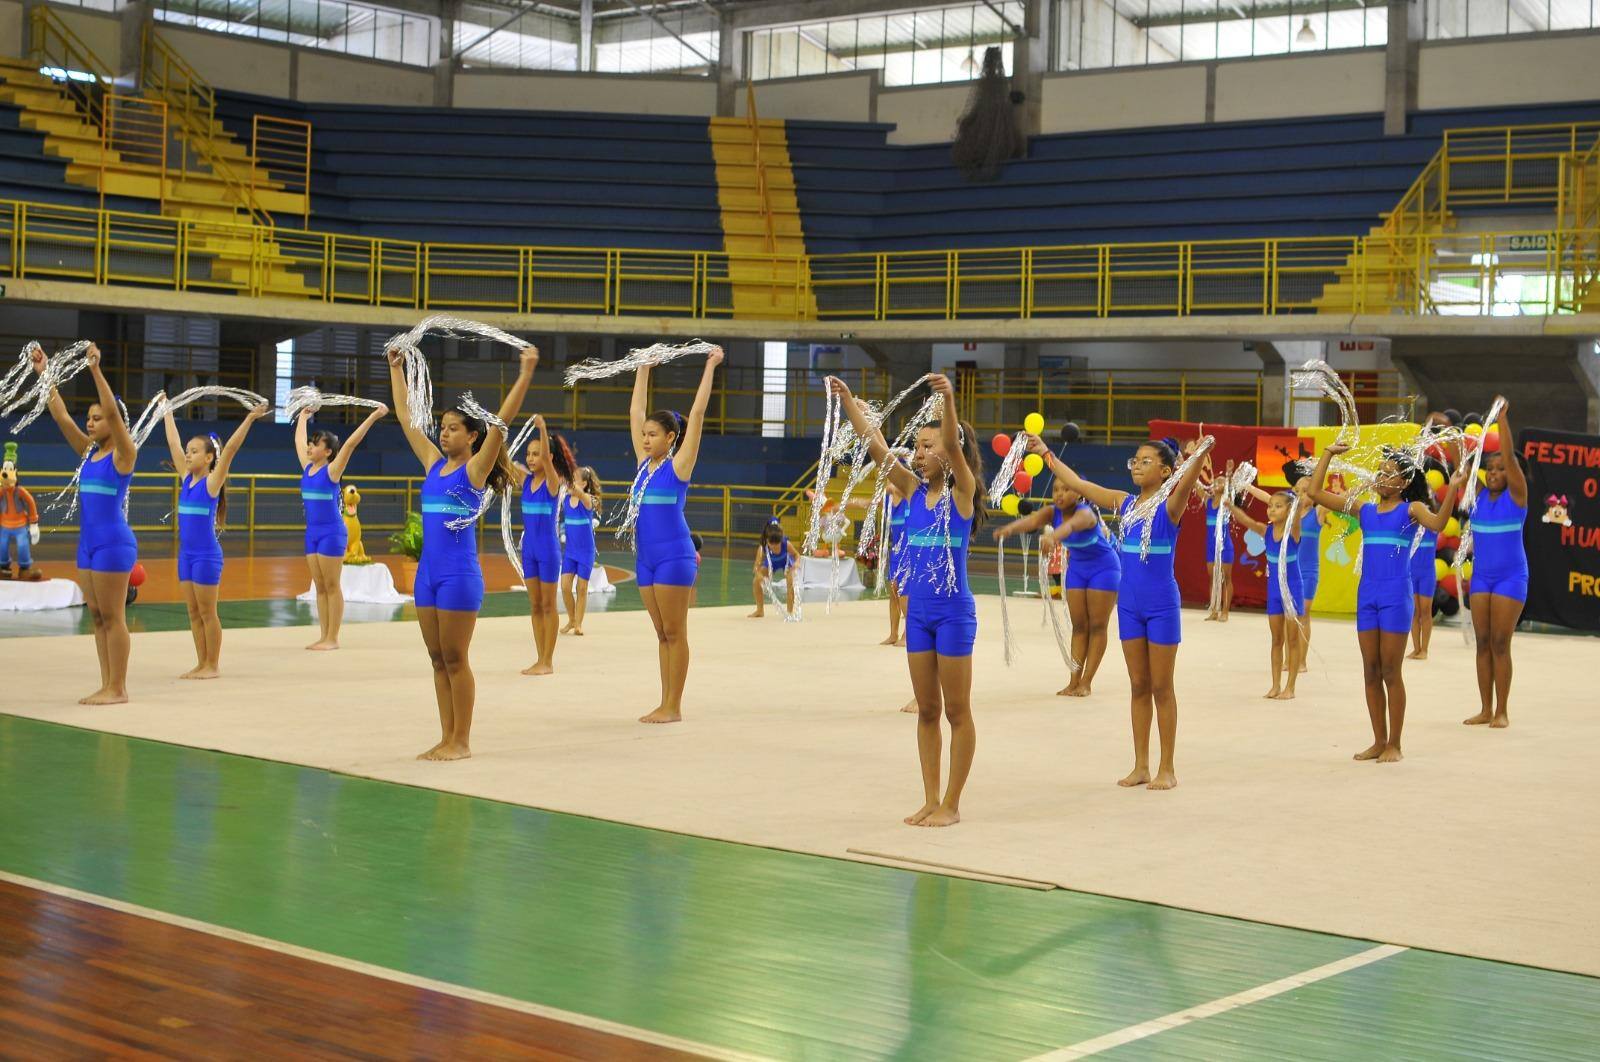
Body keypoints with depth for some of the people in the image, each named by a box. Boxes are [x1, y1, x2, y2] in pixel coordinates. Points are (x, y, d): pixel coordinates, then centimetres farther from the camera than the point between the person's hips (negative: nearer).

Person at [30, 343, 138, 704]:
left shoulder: (123, 453, -7)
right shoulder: (89, 451, 12)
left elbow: (113, 412, -21)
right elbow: (61, 416, 11)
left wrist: (96, 369, -27)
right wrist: (45, 374, 5)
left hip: (114, 542, -8)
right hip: (88, 543, 8)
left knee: (113, 617, -5)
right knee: (98, 618, 8)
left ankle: (118, 689, -1)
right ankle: (107, 686, 12)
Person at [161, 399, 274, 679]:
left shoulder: (212, 482, -9)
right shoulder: (186, 478, 8)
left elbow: (230, 449, -18)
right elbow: (173, 442, 15)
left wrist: (250, 419, -25)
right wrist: (167, 412, 20)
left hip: (207, 555, -7)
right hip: (186, 553, 7)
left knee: (207, 613, 0)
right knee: (193, 613, 10)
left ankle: (212, 666, 7)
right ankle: (201, 664, 16)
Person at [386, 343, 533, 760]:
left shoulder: (475, 469, -6)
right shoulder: (434, 464, 11)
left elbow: (502, 419, -15)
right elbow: (406, 417, 17)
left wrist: (526, 373, -22)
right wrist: (396, 370, 19)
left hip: (460, 574, -7)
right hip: (428, 572, 7)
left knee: (455, 660, -2)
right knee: (438, 661, 9)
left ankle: (462, 741, 6)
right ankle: (447, 738, 16)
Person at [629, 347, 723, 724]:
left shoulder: (678, 466, -5)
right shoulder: (644, 464, 11)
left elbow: (697, 414, -8)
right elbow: (635, 412, 17)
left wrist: (710, 368, -6)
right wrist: (644, 367, 20)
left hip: (674, 557, -7)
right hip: (647, 558, 7)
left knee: (675, 633, -2)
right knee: (662, 635, 10)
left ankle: (673, 707, 1)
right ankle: (664, 704, 14)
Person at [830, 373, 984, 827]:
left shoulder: (962, 491, -8)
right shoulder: (914, 490, 6)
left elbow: (954, 445, -26)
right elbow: (875, 447, -1)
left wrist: (948, 398, -40)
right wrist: (848, 403, -11)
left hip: (954, 612, -6)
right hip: (918, 611, 6)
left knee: (957, 711, 3)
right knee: (926, 711, 11)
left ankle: (951, 804, 10)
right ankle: (931, 801, 19)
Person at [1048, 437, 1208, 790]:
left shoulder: (1170, 506, -10)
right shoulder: (1124, 503, 6)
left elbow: (1187, 483, -32)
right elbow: (1077, 484, 11)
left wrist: (1200, 454, -52)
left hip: (1162, 605, -5)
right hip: (1129, 604, 5)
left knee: (1161, 688, 3)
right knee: (1139, 687, 11)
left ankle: (1167, 768, 12)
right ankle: (1141, 766, 18)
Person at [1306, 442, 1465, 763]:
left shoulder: (1411, 509, -2)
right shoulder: (1365, 510, 11)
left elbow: (1436, 523, -24)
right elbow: (1315, 492, 11)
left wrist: (1452, 490, -34)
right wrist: (1328, 454, 10)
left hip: (1396, 595, -5)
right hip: (1367, 595, 5)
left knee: (1390, 672, -1)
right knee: (1371, 672, 8)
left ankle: (1394, 745, 9)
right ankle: (1379, 741, 18)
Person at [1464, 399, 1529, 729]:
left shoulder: (1516, 494, -6)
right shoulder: (1478, 495, 7)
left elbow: (1509, 455, -17)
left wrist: (1501, 417, -21)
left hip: (1511, 577, -5)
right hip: (1481, 576, 5)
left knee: (1500, 643, -5)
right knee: (1483, 643, 5)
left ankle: (1502, 711, 1)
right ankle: (1485, 709, 11)